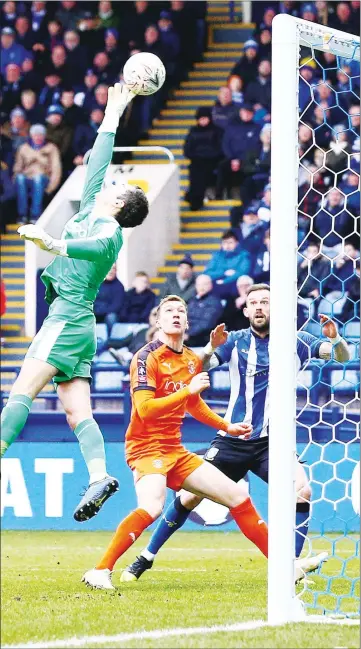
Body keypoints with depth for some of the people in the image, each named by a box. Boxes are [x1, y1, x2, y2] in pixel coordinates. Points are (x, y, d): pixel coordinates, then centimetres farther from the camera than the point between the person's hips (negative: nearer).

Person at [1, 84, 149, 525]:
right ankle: (98, 477, -15)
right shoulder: (88, 215, 19)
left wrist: (52, 244, -48)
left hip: (68, 317, -9)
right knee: (77, 410, -3)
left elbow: (91, 249, -30)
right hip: (74, 322, 9)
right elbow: (97, 163, 31)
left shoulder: (109, 231, -5)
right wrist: (112, 116, 37)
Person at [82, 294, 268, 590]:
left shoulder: (193, 360, 12)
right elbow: (145, 409, -22)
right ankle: (101, 571, -32)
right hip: (147, 446, -8)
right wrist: (188, 390, -24)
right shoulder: (147, 358, -11)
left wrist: (227, 426, 30)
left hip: (176, 451, 8)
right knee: (152, 507, -35)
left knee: (238, 496, 8)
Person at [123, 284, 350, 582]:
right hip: (232, 440, 0)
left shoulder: (294, 341, 0)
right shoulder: (235, 341, 1)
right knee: (190, 497, -2)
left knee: (302, 490, -25)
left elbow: (342, 356, -4)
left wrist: (335, 339, -27)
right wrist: (211, 348, -32)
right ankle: (146, 557, 13)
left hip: (272, 441, 0)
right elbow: (198, 368, -10)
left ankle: (291, 566, -20)